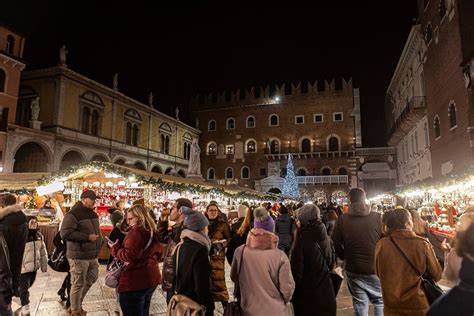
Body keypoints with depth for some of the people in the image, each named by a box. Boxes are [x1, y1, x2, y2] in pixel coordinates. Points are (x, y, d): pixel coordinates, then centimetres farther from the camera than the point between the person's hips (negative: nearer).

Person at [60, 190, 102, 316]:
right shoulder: (73, 214, -16)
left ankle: (77, 303, 39)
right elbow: (65, 234, -25)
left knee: (91, 279, 19)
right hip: (79, 256, -8)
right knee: (78, 284, 4)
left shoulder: (93, 214, 11)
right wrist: (87, 237, -24)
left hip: (92, 255, 8)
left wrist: (98, 242, 13)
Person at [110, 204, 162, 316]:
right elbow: (158, 253, 19)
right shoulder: (153, 231, 10)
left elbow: (129, 256, -20)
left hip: (135, 281, -9)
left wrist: (115, 248, -7)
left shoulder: (136, 231, -16)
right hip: (152, 278, 9)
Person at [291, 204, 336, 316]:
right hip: (326, 293, 6)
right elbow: (331, 263, 11)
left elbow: (296, 272, -18)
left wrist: (293, 294, -5)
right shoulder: (326, 238, -3)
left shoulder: (302, 241, -22)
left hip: (307, 295, -5)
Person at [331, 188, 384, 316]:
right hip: (376, 268, -1)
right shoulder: (377, 217, -11)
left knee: (360, 304, 13)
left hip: (353, 269, 1)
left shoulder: (342, 219, -8)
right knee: (380, 302, 19)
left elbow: (335, 243, -4)